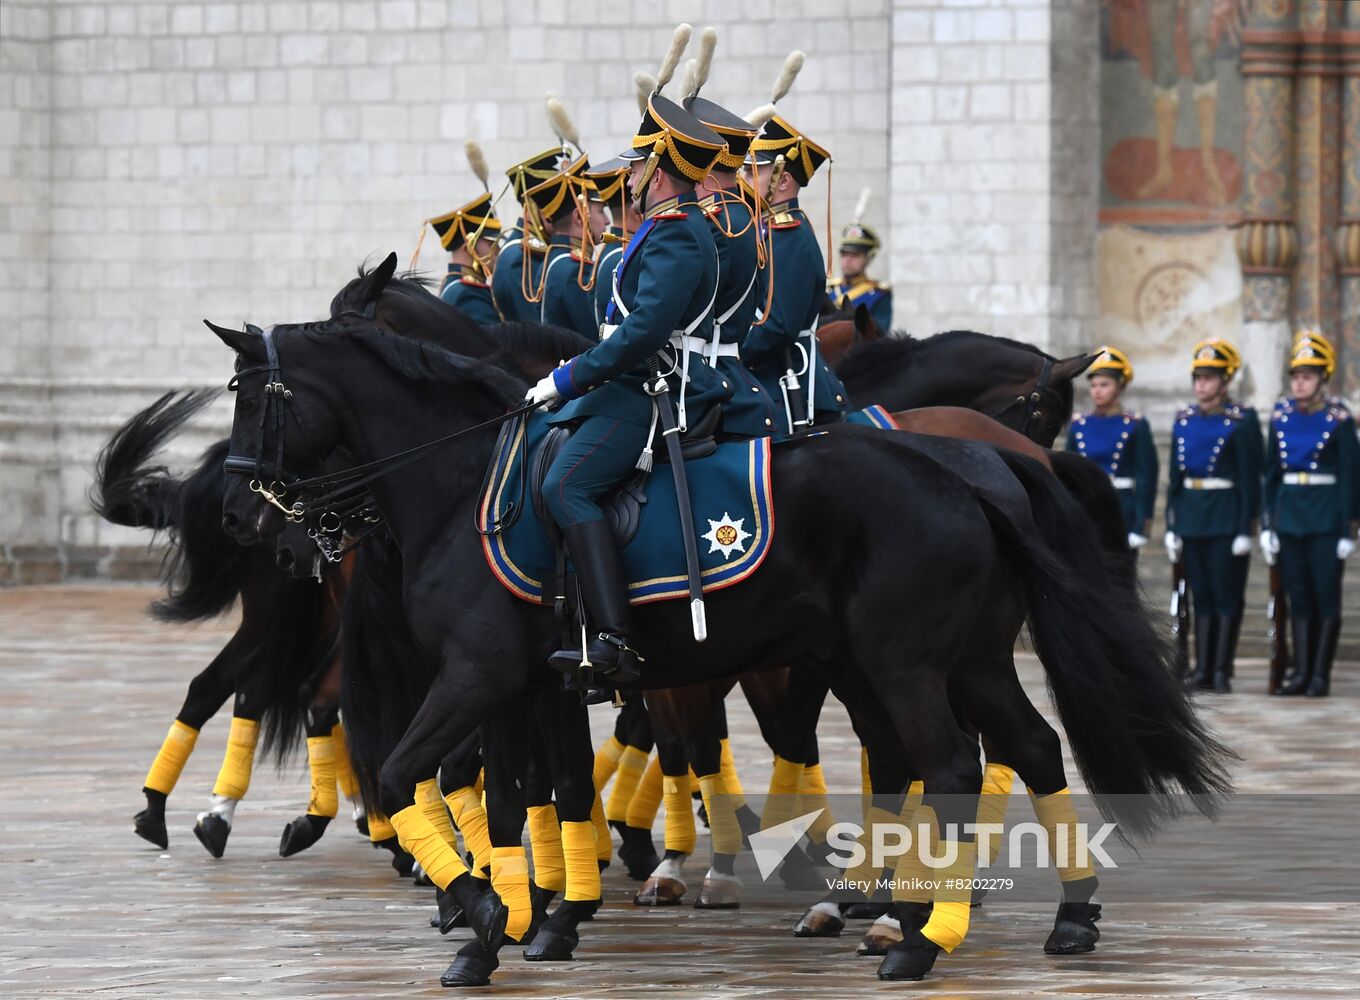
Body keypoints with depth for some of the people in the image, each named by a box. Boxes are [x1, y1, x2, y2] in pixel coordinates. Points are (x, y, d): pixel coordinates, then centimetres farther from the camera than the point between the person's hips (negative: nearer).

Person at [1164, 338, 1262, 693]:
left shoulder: (1241, 421, -7)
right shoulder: (1184, 420, 10)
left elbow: (1250, 479, -9)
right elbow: (1175, 477, 14)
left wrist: (1246, 528, -13)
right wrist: (1172, 526, 11)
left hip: (1226, 519, -5)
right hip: (1192, 520, 5)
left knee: (1226, 596, -3)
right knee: (1202, 596, 8)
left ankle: (1222, 670, -1)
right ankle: (1203, 668, 10)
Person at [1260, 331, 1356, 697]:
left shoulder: (1339, 420, -7)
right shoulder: (1281, 417, 6)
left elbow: (1349, 476, -6)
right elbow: (1271, 474, 11)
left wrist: (1347, 529, -9)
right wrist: (1267, 524, 8)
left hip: (1325, 516, -5)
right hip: (1289, 514, 5)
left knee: (1327, 595, 0)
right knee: (1298, 596, 7)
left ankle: (1321, 675, 3)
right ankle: (1301, 671, 11)